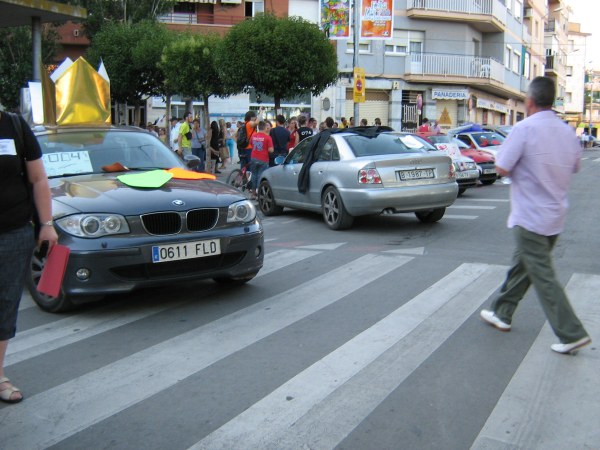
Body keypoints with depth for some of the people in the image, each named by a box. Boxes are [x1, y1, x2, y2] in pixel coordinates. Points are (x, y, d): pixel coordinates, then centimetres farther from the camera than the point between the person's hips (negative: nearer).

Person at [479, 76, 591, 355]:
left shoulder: (525, 128, -16)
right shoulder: (567, 132, 6)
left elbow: (502, 168, -18)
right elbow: (574, 166, 19)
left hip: (530, 217, -8)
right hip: (555, 215, 8)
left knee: (543, 277, -2)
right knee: (521, 266, 20)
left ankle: (572, 334, -1)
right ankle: (501, 313, 32)